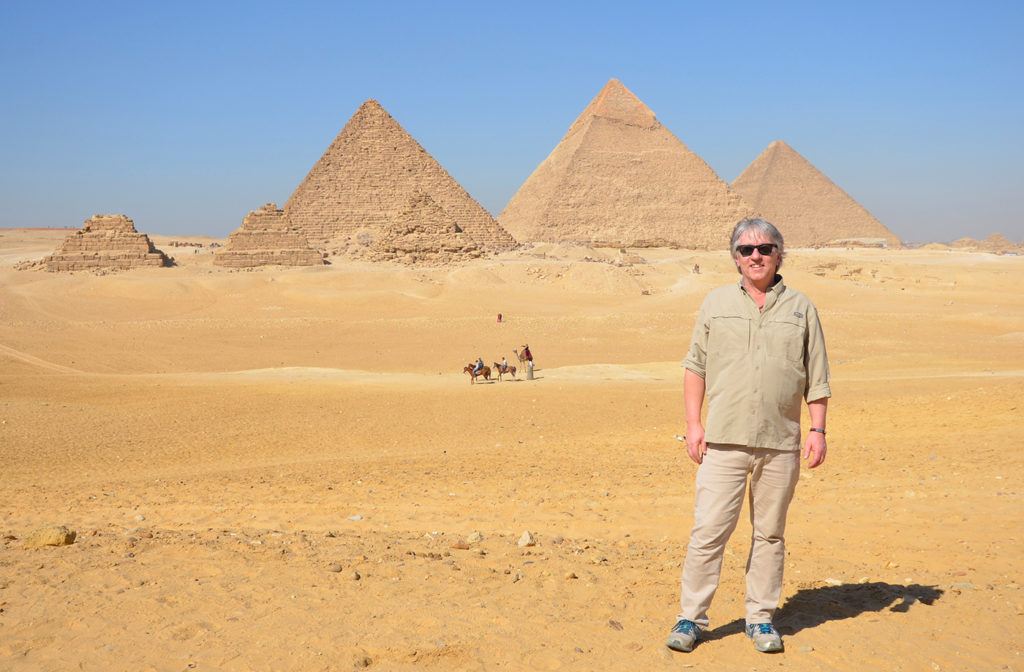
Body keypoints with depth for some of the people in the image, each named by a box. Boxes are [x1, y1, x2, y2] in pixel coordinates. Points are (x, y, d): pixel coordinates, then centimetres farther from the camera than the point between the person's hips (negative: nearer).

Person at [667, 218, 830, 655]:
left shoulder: (800, 308, 9)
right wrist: (693, 424, 1)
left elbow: (816, 377, 10)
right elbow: (695, 367, 9)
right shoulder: (716, 303, 8)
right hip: (724, 440, -1)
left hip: (781, 443, 1)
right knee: (708, 530, -4)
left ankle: (761, 618, 20)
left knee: (770, 533, 8)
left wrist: (817, 430, 2)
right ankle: (690, 618, 6)